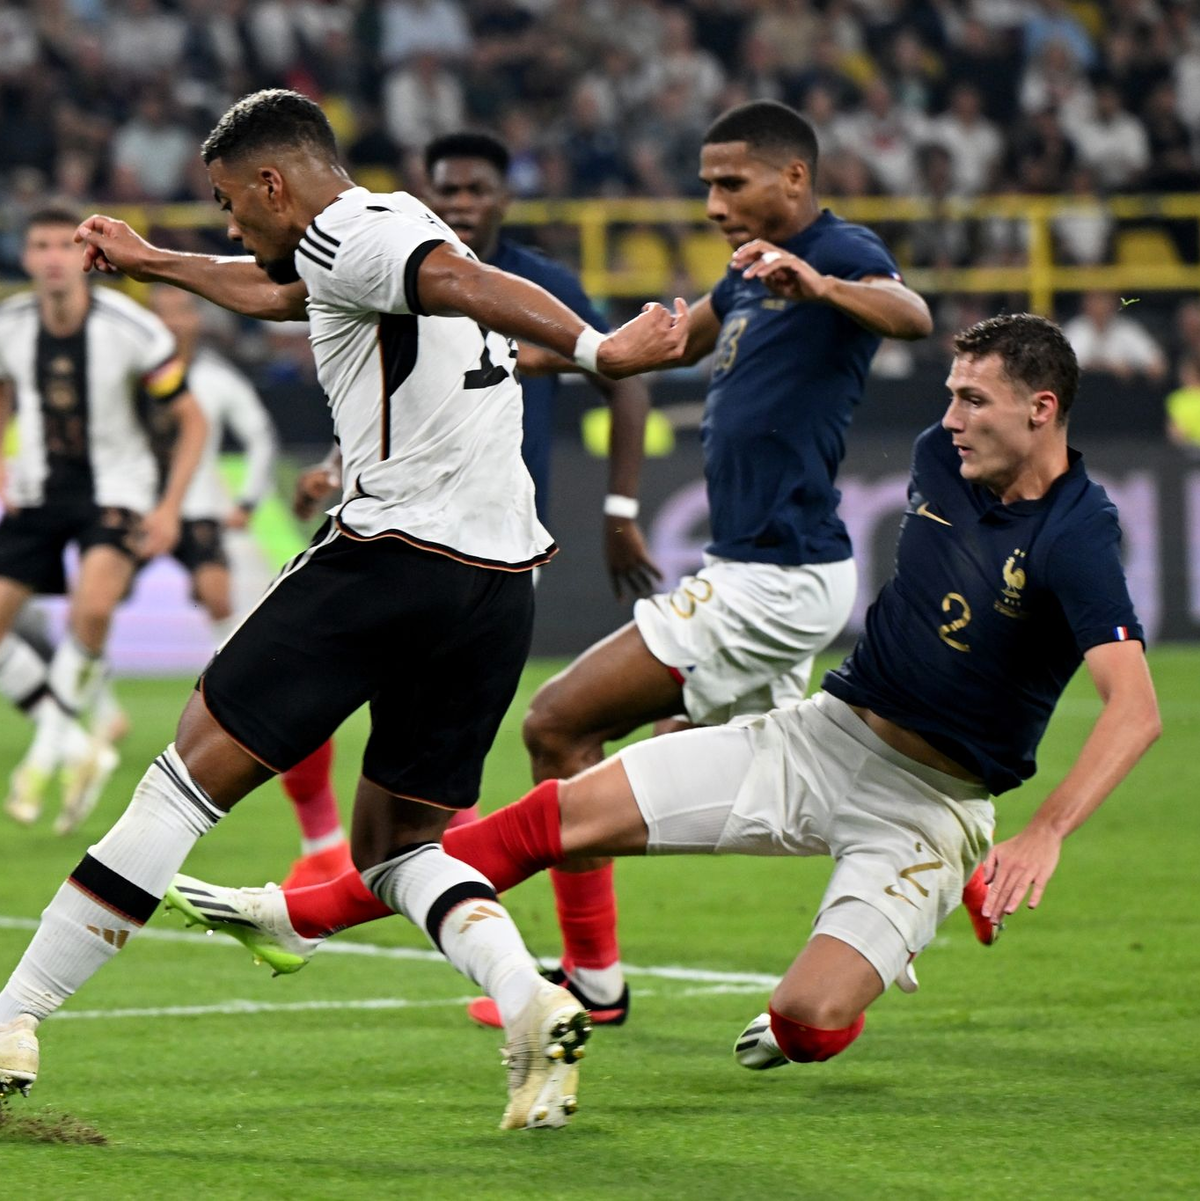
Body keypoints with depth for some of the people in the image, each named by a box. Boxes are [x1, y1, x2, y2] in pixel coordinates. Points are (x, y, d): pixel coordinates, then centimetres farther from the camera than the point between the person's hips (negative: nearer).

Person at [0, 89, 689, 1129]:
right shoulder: (397, 232, 25)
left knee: (191, 777, 0)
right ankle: (532, 1003, -12)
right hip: (500, 584, 9)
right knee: (401, 843, 16)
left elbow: (467, 284, -24)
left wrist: (594, 349, -38)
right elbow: (273, 292, 44)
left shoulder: (347, 233, -5)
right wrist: (152, 263, 56)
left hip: (391, 557, -8)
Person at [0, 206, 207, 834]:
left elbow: (191, 421, -7)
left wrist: (169, 509, -15)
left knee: (91, 610, -30)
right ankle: (79, 750, 12)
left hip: (115, 487, -4)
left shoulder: (131, 329, -17)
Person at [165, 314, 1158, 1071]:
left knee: (813, 1023, -23)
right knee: (571, 813, -3)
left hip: (931, 801, -6)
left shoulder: (1075, 538, -22)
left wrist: (1047, 833, -42)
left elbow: (1136, 709, -31)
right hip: (827, 733, 6)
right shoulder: (940, 459, -1)